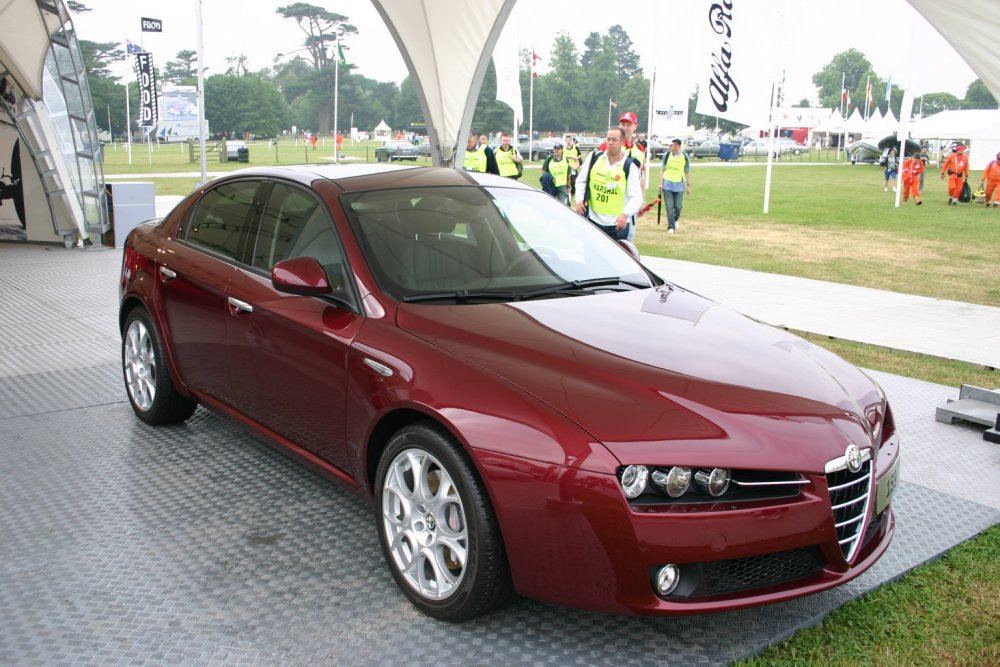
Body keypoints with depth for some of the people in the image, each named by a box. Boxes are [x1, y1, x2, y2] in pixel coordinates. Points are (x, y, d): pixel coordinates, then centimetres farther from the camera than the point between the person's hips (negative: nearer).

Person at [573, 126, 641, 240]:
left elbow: (636, 197, -12)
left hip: (617, 224, -3)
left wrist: (625, 214, -28)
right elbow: (581, 180, 12)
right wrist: (580, 199, -4)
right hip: (593, 220, 3)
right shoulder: (594, 157, 1)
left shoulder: (630, 166, -10)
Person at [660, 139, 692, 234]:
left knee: (678, 206, 3)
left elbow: (687, 172, 7)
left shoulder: (684, 156, 0)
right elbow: (663, 170, 3)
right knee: (669, 206, -5)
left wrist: (688, 185, 6)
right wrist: (661, 183, -3)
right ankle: (671, 227, -1)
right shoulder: (666, 155, 0)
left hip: (679, 184, 0)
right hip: (667, 184, 0)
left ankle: (675, 220, 32)